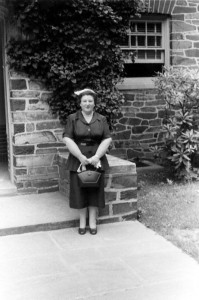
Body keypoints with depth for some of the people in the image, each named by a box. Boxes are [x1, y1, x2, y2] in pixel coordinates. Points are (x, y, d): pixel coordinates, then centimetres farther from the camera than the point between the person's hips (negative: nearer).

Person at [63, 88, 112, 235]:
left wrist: (97, 156, -14)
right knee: (80, 189, 3)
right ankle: (82, 221, 16)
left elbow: (107, 139, -1)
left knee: (95, 189, 4)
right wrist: (81, 156, -16)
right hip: (78, 159, -1)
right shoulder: (72, 118, 0)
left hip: (96, 159, 1)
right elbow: (67, 139, -8)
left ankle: (93, 222, 15)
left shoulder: (101, 119, 4)